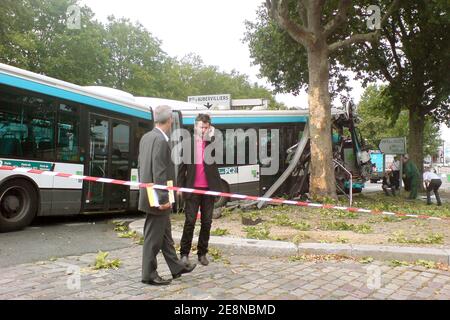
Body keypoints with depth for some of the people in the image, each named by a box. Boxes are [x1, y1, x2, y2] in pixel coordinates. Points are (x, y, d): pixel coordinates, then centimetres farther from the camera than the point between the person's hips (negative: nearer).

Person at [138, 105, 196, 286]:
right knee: (153, 236, 2)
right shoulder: (161, 141, -19)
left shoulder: (146, 137, 9)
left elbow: (141, 166, 15)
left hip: (149, 194, 10)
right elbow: (159, 172, -23)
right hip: (157, 197, -10)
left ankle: (176, 268, 30)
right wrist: (164, 198, -20)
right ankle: (149, 275, 15)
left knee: (165, 233, 18)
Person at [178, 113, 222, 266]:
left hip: (209, 189, 2)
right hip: (192, 188, -2)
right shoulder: (188, 143, 2)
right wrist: (180, 186, -1)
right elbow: (182, 166, 4)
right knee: (190, 221, -2)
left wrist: (211, 137, -16)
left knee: (206, 222, 7)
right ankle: (184, 253, 11)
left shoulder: (212, 142, 5)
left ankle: (202, 253, 19)